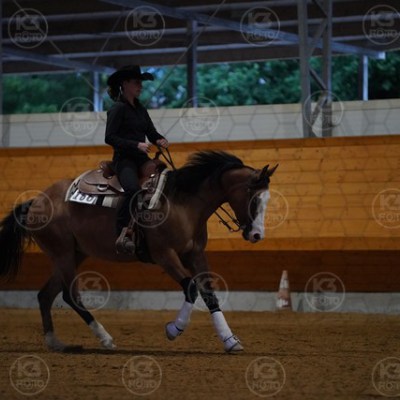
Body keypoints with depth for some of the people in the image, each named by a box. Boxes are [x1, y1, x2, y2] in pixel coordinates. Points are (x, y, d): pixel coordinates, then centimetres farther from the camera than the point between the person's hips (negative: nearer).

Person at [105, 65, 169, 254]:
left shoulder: (140, 109, 17)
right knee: (133, 189, -36)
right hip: (124, 159, -8)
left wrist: (159, 140, -4)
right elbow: (110, 138, -13)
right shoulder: (118, 109, -6)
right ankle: (122, 235, -34)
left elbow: (151, 132, 20)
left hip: (142, 159, 8)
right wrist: (136, 145, -21)